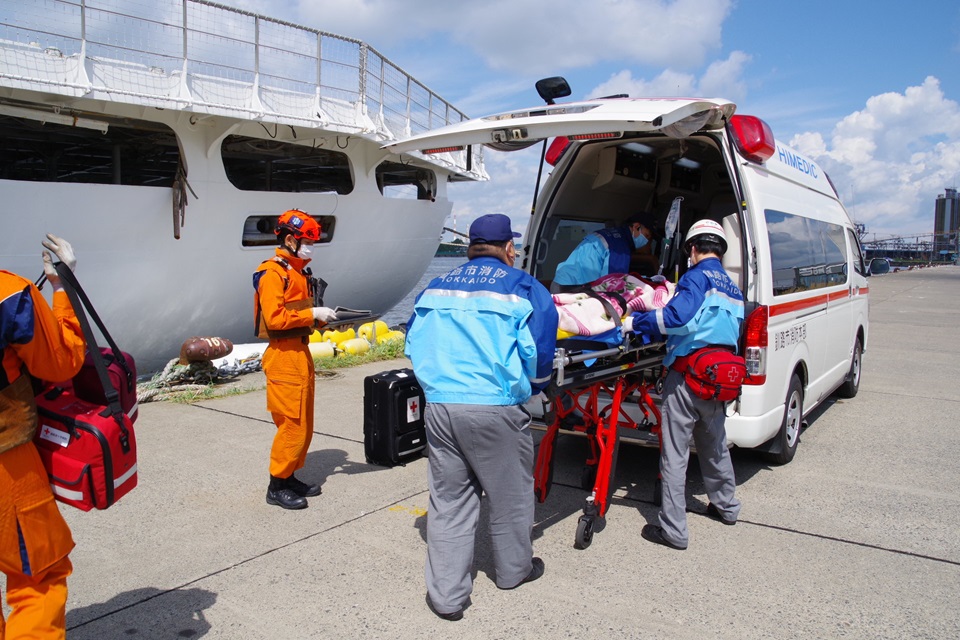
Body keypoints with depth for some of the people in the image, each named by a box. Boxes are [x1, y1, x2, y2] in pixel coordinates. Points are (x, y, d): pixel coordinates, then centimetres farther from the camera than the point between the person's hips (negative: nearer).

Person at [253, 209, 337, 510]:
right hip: (284, 356, -9)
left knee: (304, 424, 13)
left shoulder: (298, 271, 15)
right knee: (292, 424, -5)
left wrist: (324, 318, 3)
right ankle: (277, 486, 8)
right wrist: (312, 314, -19)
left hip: (301, 352, 9)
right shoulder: (273, 273, -12)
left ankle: (290, 477, 25)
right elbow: (274, 318, -21)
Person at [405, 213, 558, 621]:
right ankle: (514, 570, 38)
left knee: (448, 501, 14)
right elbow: (539, 354, -3)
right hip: (496, 408, -3)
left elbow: (415, 344, 15)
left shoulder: (435, 288, 12)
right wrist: (533, 387, 16)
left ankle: (446, 594, 19)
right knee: (510, 495, 18)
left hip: (439, 405, 4)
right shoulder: (524, 289, 0)